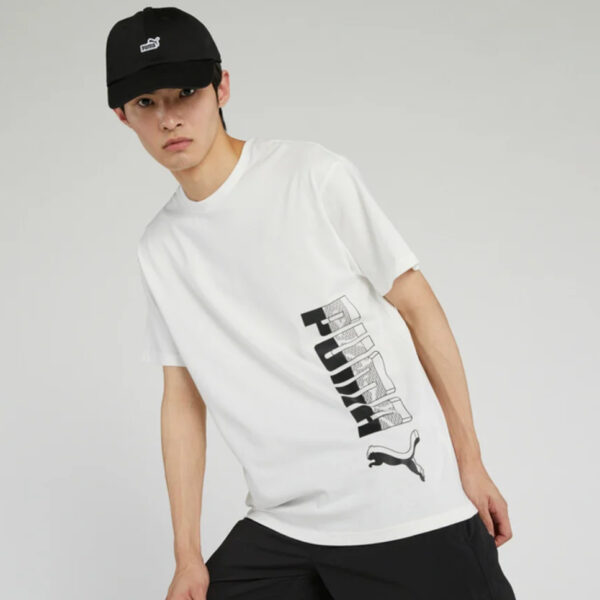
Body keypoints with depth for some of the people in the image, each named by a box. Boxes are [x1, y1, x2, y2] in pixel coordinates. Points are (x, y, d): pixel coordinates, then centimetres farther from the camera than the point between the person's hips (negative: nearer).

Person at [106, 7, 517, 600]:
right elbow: (184, 397, 10)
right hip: (281, 526, 4)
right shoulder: (159, 248, 7)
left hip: (412, 511, -4)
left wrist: (469, 461, -3)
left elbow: (417, 306, -4)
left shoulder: (313, 173, -7)